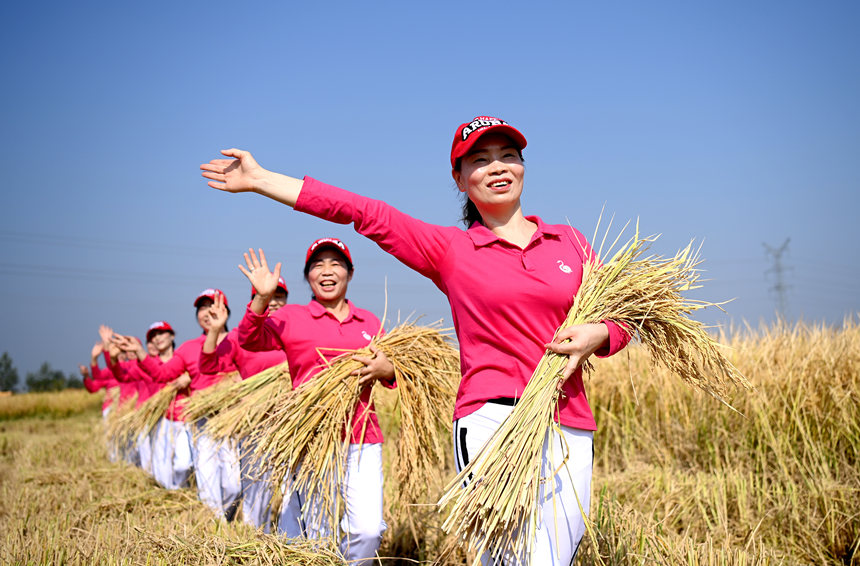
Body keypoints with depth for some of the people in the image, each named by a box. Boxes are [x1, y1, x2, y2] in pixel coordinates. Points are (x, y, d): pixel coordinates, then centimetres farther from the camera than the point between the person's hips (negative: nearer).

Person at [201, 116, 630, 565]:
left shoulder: (569, 241, 14)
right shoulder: (448, 249, 6)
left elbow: (620, 319, 17)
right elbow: (364, 213, 3)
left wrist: (596, 335, -7)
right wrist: (260, 178, 3)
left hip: (571, 428, 4)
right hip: (490, 422, -3)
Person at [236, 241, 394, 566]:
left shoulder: (369, 322, 16)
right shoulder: (291, 317, 6)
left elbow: (391, 371, 20)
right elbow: (250, 340, -9)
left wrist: (386, 370, -4)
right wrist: (262, 298, -25)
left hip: (363, 439, 3)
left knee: (369, 530, -4)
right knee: (321, 536, -4)